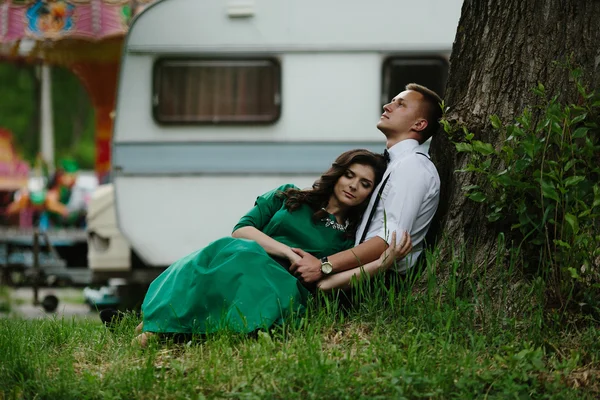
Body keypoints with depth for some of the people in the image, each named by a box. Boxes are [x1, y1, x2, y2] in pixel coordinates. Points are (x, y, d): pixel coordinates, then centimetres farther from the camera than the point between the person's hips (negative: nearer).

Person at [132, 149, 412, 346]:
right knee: (236, 250, -37)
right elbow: (241, 230, 10)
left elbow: (322, 284, 0)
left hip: (285, 287, -1)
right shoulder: (289, 197, 22)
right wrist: (289, 252, -3)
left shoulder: (349, 238, 19)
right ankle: (158, 328, -45)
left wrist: (379, 265, -11)